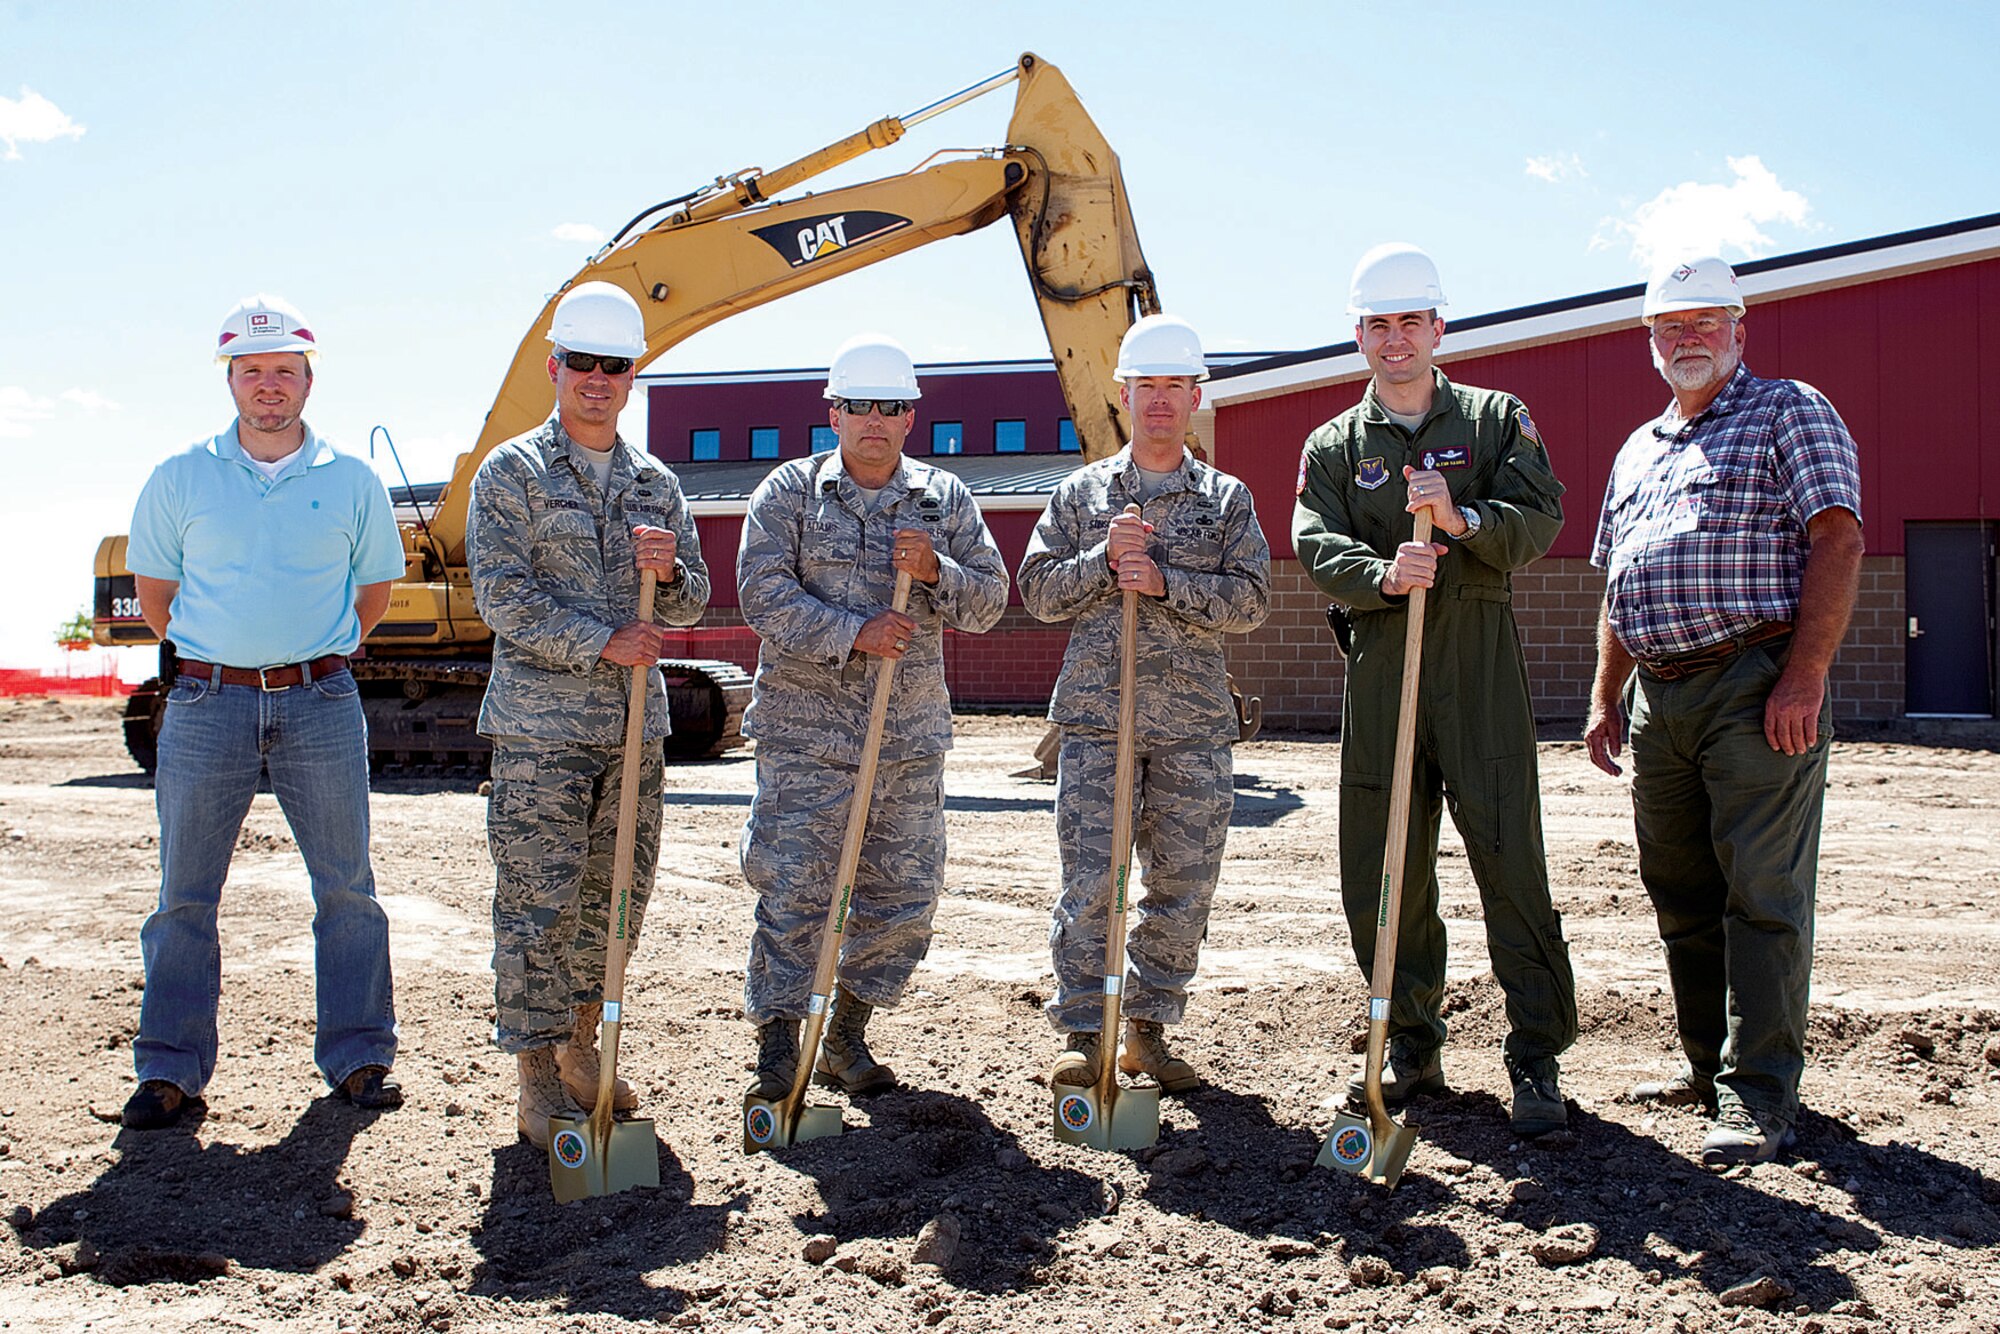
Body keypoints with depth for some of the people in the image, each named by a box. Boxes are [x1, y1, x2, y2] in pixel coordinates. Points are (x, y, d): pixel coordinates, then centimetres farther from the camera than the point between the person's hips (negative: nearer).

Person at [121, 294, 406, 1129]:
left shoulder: (351, 482, 5)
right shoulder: (181, 479, 5)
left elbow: (373, 592, 16)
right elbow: (152, 592, 13)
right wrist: (218, 665, 13)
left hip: (321, 705, 0)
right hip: (207, 706, 0)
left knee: (347, 887, 3)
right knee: (185, 893, 2)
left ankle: (358, 1058, 13)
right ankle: (170, 1070, 11)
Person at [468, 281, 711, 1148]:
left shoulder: (657, 486, 14)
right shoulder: (511, 473, 0)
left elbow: (691, 605, 13)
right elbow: (502, 596, -8)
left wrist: (671, 570, -9)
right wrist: (601, 642, -15)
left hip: (633, 722, 5)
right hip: (538, 726, -5)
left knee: (618, 897, 10)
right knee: (538, 903, -4)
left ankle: (579, 1049, 27)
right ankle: (537, 1082, 5)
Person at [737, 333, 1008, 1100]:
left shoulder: (945, 499, 10)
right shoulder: (790, 491, 2)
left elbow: (989, 601, 7)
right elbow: (764, 594, -8)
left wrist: (935, 571, -12)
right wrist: (852, 632, -18)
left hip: (912, 737, 4)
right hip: (806, 735, -3)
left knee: (905, 896, 7)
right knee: (792, 893, -5)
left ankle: (846, 1040, 23)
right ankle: (777, 1051, 8)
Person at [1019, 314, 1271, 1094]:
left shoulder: (1228, 498, 10)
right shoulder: (1081, 492, 11)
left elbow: (1250, 600, -1)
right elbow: (1040, 591, 6)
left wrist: (1165, 581, -13)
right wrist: (1105, 559, -10)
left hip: (1194, 722, 1)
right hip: (1096, 714, -1)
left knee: (1184, 884, 5)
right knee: (1089, 880, -5)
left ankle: (1149, 1030, 18)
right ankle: (1085, 1036, 4)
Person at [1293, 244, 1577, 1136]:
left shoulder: (1496, 419, 12)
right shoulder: (1332, 446, 15)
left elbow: (1541, 516, -2)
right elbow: (1319, 549, -1)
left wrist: (1460, 520, -21)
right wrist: (1383, 572, -22)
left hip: (1480, 659, -2)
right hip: (1379, 664, 2)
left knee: (1510, 857, -6)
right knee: (1379, 873, 4)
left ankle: (1536, 1061, 2)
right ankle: (1412, 1050, 19)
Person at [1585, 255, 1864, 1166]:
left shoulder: (1789, 412, 2)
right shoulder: (1637, 451, 22)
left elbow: (1837, 541, -9)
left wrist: (1803, 678, -18)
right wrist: (1605, 696, 15)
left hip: (1756, 686, -7)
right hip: (1656, 697, 7)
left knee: (1762, 893, -7)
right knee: (1681, 894, 11)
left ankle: (1760, 1095, -3)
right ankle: (1709, 1064, 23)